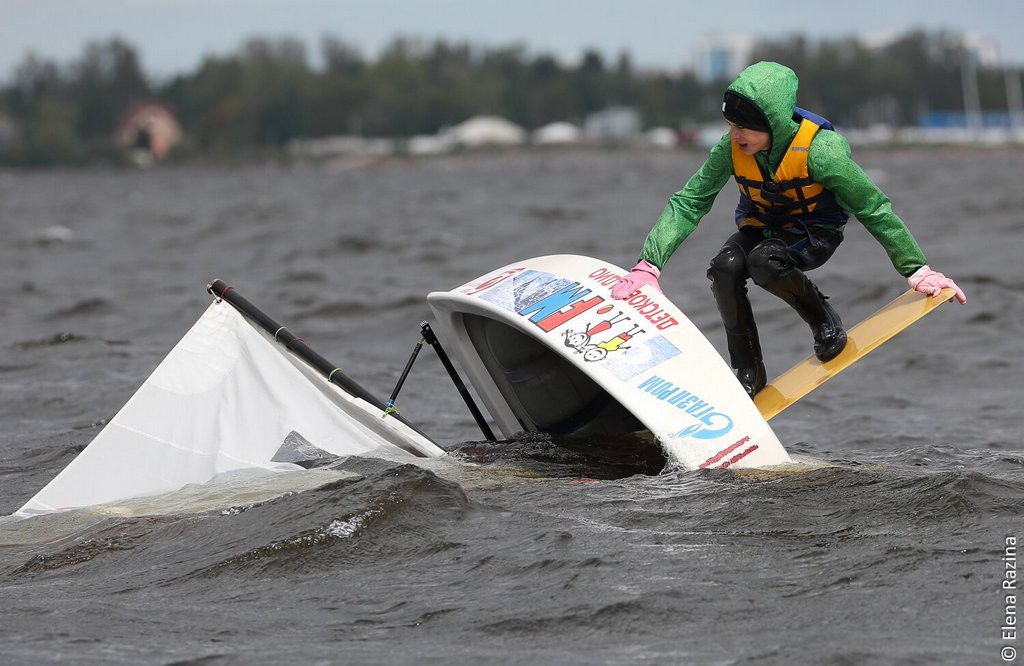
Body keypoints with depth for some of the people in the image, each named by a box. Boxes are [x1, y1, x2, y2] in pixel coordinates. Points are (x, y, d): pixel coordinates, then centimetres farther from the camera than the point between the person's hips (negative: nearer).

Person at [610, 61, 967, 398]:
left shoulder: (818, 149, -30)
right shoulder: (730, 148, -19)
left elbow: (873, 208, -23)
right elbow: (687, 204, -16)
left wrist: (917, 271, -18)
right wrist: (649, 264, -27)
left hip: (815, 233, -4)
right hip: (761, 227, 4)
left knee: (764, 261, -36)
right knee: (725, 267, -28)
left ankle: (824, 321, -8)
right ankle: (748, 372, -12)